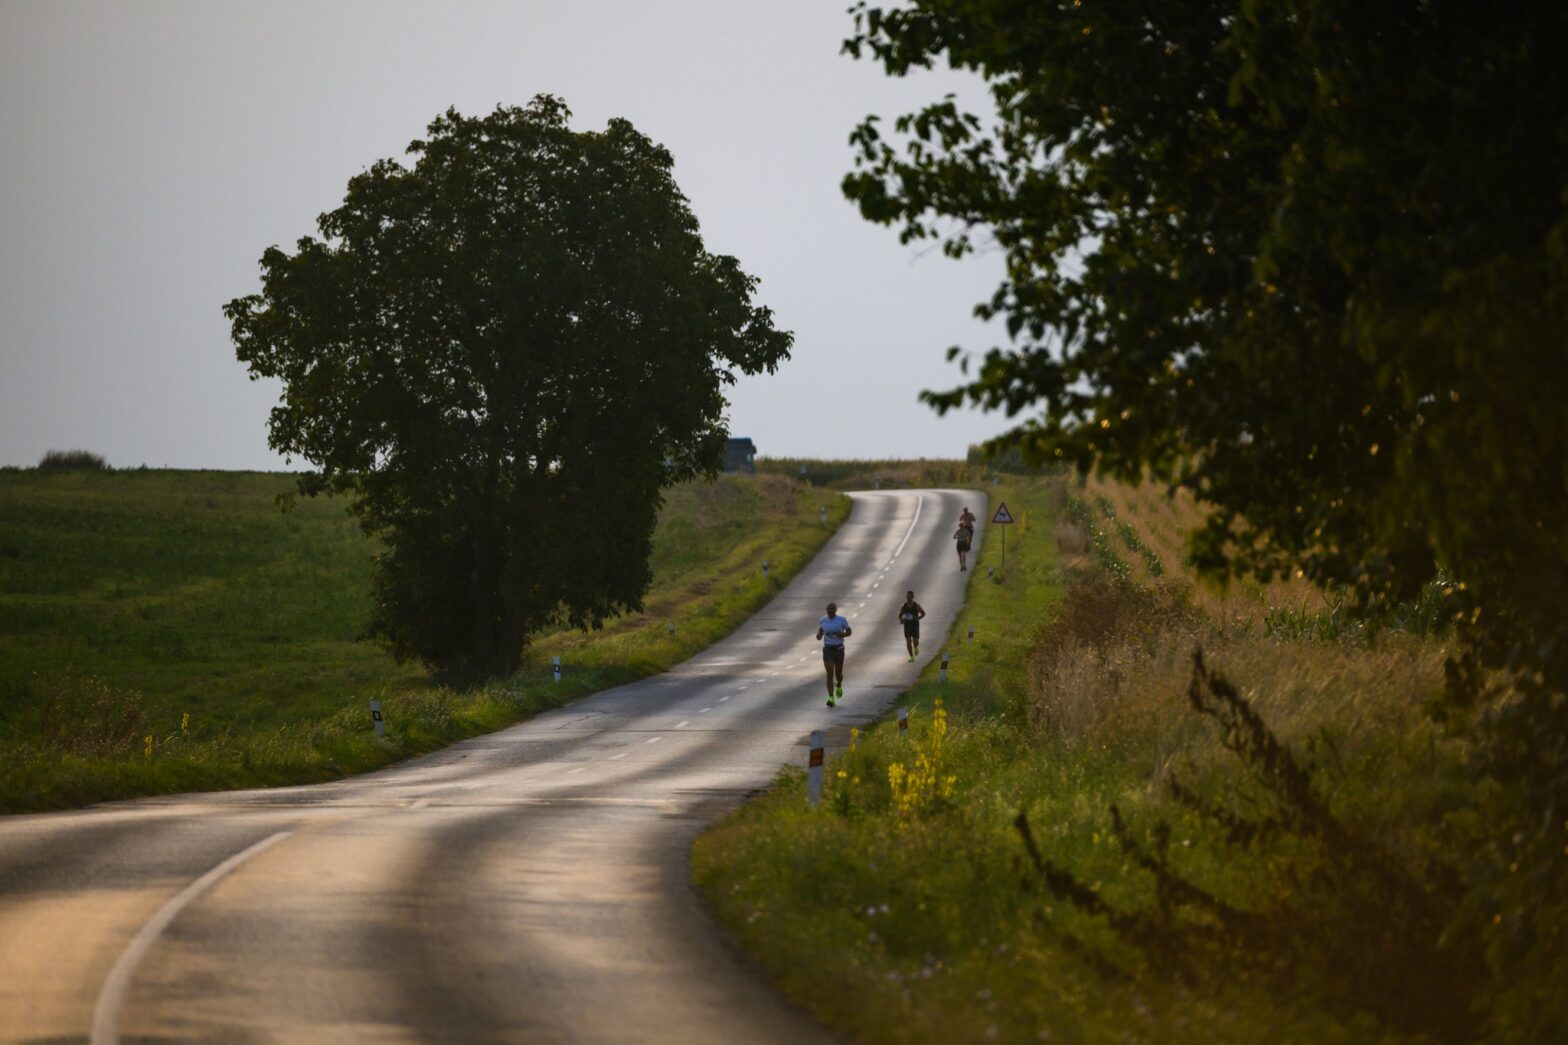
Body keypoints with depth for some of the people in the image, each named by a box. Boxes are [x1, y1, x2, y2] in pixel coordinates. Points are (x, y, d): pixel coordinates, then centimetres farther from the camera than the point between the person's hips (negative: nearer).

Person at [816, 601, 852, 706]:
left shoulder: (842, 620, -7)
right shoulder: (823, 620, -1)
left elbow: (850, 631, 3)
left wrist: (842, 635, -18)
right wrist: (819, 635, -8)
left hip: (839, 649, 0)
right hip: (827, 649, 0)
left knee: (838, 673, 11)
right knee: (830, 674, -12)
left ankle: (839, 685, 49)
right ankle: (831, 699, -13)